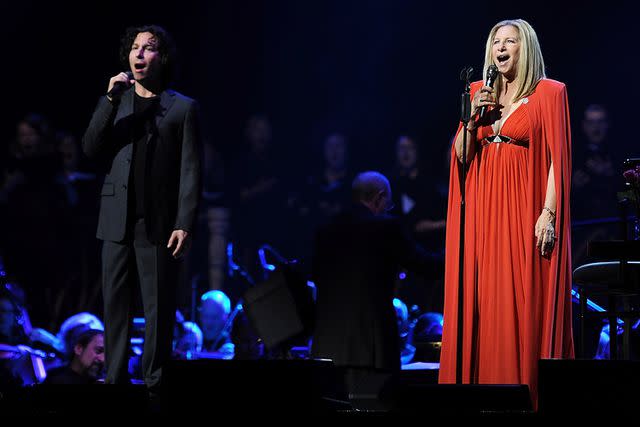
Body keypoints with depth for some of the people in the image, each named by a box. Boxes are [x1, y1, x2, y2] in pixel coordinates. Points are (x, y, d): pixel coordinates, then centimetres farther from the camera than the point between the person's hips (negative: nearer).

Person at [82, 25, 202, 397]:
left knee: (158, 308, -2)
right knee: (115, 305, 3)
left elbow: (191, 171, -1)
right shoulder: (116, 103, 15)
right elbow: (91, 149, 2)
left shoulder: (183, 108, 4)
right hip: (118, 222, 3)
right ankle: (115, 381, 7)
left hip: (159, 224, -3)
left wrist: (185, 224, -10)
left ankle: (155, 385, 2)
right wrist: (111, 100, -7)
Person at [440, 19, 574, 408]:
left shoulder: (549, 93, 0)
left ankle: (529, 394, -3)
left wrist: (549, 213, -14)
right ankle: (480, 385, 5)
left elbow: (558, 159, -6)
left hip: (524, 211, -5)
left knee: (525, 307, -6)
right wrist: (473, 115, -3)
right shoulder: (479, 94, 15)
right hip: (482, 210, 5)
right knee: (481, 305, 1)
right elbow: (461, 156, 12)